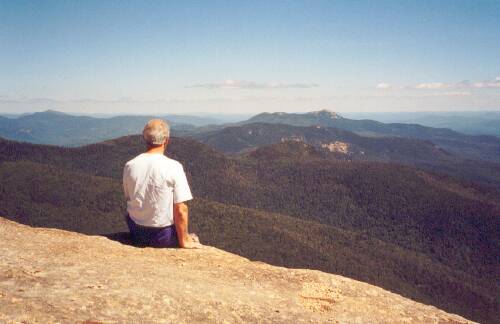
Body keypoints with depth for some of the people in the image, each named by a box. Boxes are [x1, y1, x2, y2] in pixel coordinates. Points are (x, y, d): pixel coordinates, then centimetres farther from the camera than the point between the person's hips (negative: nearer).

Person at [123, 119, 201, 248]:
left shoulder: (129, 166, -8)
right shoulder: (173, 167, -21)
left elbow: (129, 199, 5)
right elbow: (181, 209, -19)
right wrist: (183, 241, -6)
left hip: (136, 233, 4)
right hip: (163, 236, -4)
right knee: (193, 240, 27)